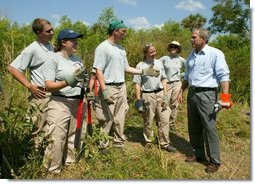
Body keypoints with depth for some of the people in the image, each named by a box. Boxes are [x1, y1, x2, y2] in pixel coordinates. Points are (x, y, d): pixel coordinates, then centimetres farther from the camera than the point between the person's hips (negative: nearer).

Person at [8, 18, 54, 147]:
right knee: (41, 130, 1)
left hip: (56, 94, 7)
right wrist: (30, 86, -16)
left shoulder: (51, 47, 11)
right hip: (42, 95, -6)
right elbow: (12, 68, -11)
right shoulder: (32, 49, -10)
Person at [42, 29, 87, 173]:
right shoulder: (53, 59, -7)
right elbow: (49, 86, -13)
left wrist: (86, 85, 0)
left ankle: (71, 164, 29)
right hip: (60, 103, -6)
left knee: (74, 137, 14)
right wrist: (68, 82, -27)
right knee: (57, 140, -7)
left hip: (78, 103, 6)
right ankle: (52, 171, 8)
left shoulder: (78, 59, 12)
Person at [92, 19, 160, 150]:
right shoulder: (103, 47, -9)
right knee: (106, 120, -2)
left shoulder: (121, 49, 14)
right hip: (109, 88, -7)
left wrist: (144, 72, 10)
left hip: (121, 87, 8)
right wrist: (104, 90, -22)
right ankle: (102, 147, 11)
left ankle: (119, 144, 27)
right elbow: (98, 70, -15)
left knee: (119, 119, 14)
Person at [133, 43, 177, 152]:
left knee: (164, 119, 3)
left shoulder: (159, 63, 10)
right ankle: (148, 142, 24)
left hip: (160, 93, 4)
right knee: (148, 121, 7)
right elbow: (137, 84, -4)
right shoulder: (140, 66, -3)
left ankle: (164, 143, 14)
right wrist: (138, 100, -8)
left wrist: (165, 94, 7)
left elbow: (164, 79, 14)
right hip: (148, 95, -4)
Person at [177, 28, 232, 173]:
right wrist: (181, 92, 20)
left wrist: (225, 97, -23)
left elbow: (223, 76, -15)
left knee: (209, 128, -3)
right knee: (193, 128, 13)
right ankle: (199, 154, 29)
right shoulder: (192, 56, 14)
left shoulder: (215, 54, -8)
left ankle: (214, 161, 11)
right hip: (192, 94, 7)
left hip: (206, 94, -7)